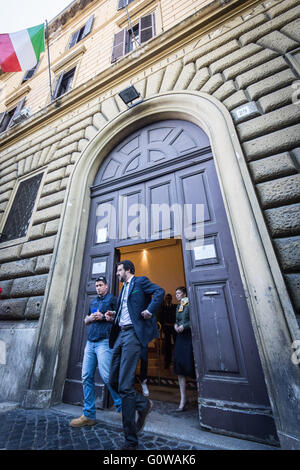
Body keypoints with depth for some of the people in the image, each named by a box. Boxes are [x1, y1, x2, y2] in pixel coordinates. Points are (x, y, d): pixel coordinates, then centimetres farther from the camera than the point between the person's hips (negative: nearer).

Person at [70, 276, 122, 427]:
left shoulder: (112, 299, 0)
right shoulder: (93, 302, 20)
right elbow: (86, 321, 25)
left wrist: (103, 316, -15)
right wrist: (90, 318, 2)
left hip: (104, 342, -7)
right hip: (90, 342, 7)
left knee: (106, 376, -8)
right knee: (86, 377, 5)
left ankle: (122, 406, 10)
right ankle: (89, 415, 18)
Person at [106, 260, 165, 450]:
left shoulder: (140, 281, -2)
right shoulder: (124, 288, 23)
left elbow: (160, 292, -15)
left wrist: (150, 310, -21)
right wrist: (114, 314, 12)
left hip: (133, 334, -9)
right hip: (120, 334, 9)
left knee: (125, 386, -7)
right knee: (114, 381, 10)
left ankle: (131, 440, 10)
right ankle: (143, 404, 29)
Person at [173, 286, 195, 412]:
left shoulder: (190, 305, -7)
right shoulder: (178, 307, 15)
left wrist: (184, 326, -17)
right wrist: (175, 325, 1)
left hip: (189, 337, -6)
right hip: (180, 337, 6)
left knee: (190, 365, -3)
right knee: (179, 367, 3)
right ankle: (183, 399, 11)